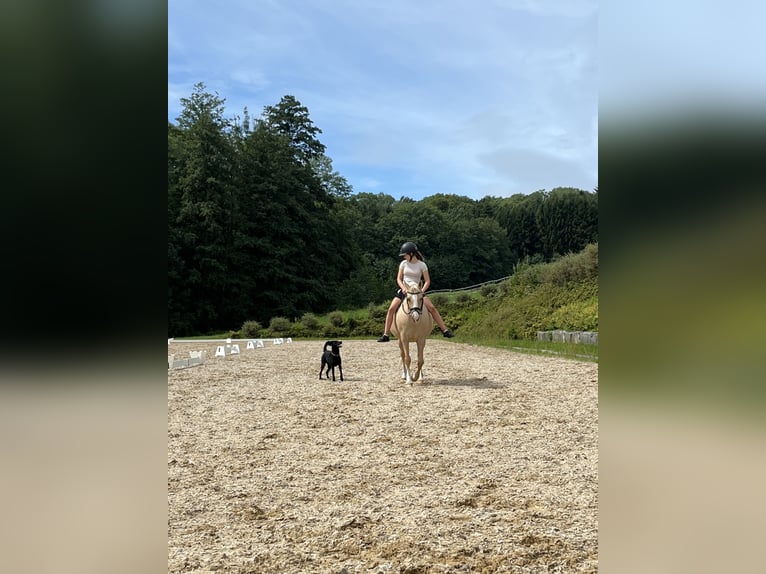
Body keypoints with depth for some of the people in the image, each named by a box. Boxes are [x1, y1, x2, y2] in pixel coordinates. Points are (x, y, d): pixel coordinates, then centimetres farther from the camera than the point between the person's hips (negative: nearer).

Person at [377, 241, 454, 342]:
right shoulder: (403, 263, 3)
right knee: (391, 309, -17)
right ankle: (385, 335, -9)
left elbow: (427, 281, -2)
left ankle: (445, 330, -8)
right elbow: (399, 279, 5)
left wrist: (422, 291, -19)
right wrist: (403, 287, -14)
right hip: (404, 290, 2)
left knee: (432, 308, -17)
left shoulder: (422, 265, -3)